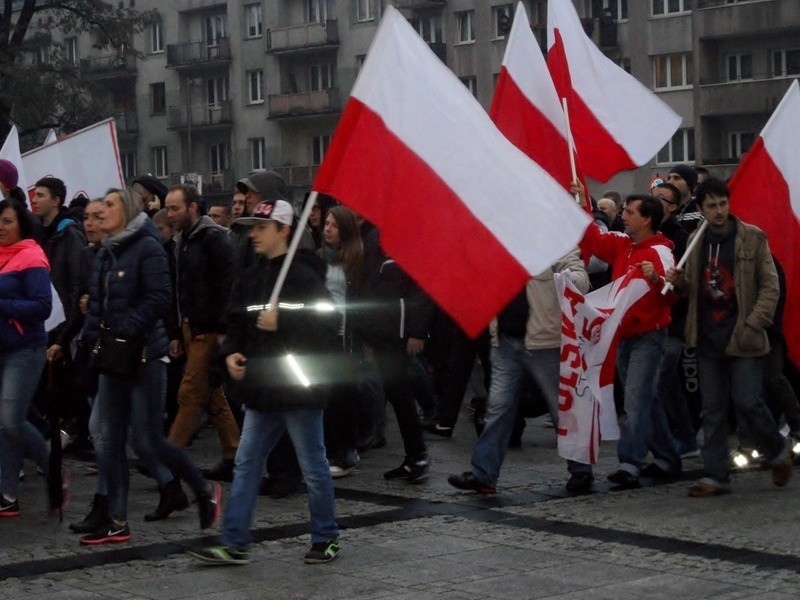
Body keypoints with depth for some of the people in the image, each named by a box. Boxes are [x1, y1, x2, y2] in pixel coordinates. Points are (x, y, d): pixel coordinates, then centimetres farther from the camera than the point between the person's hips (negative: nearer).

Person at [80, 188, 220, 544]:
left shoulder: (147, 247, -10)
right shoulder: (105, 253, 14)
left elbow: (158, 299, -18)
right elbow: (96, 301, 16)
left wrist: (125, 334, -20)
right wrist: (95, 337, -1)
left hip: (145, 356, -8)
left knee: (149, 442, -4)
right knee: (110, 440, 5)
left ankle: (205, 491, 17)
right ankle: (118, 523, 10)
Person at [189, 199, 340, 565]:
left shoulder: (303, 276, -13)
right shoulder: (252, 279, 11)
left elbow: (325, 327, -20)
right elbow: (237, 323, 18)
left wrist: (281, 323, -23)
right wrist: (231, 353, 0)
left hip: (298, 389, -8)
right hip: (261, 389, 8)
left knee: (313, 467, 5)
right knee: (246, 465, 6)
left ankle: (326, 539, 19)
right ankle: (234, 544, 10)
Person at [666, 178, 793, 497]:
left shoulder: (752, 238, -3)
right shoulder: (696, 242, 10)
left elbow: (770, 285, -4)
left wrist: (754, 324, -14)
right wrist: (680, 282, -4)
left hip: (742, 337, -4)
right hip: (708, 337, 4)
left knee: (747, 401, -7)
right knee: (712, 410, 5)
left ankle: (778, 452, 19)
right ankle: (715, 475, 11)